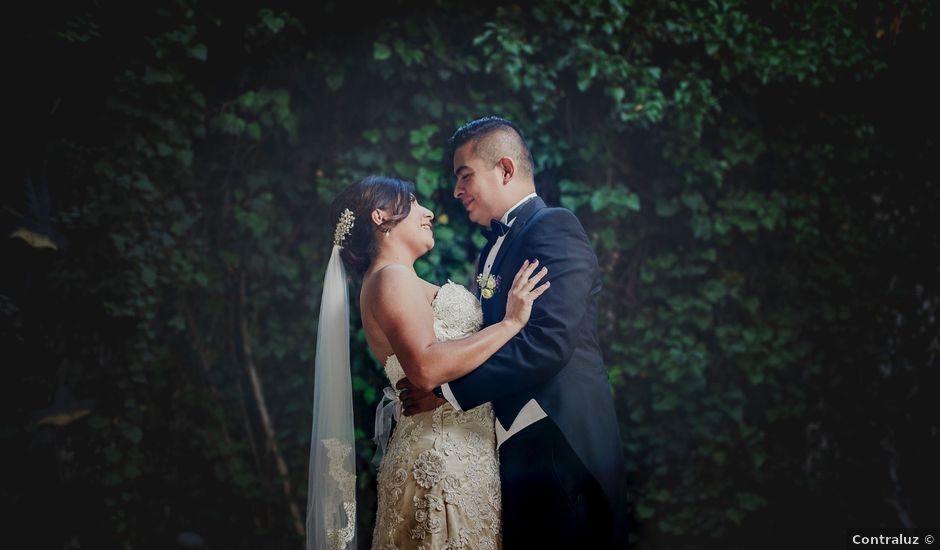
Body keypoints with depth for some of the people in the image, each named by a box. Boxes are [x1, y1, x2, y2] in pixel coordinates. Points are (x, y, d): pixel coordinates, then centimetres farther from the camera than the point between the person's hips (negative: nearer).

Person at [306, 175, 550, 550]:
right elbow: (426, 368, -27)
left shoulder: (399, 280, 19)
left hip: (457, 452, 10)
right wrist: (510, 323, -20)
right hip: (444, 457, -10)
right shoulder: (391, 278, -12)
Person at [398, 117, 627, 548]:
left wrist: (446, 391, -18)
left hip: (560, 444, -9)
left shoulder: (554, 228, -10)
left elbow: (547, 343, -22)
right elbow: (493, 339, 15)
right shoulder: (495, 246, 19)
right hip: (515, 447, 9)